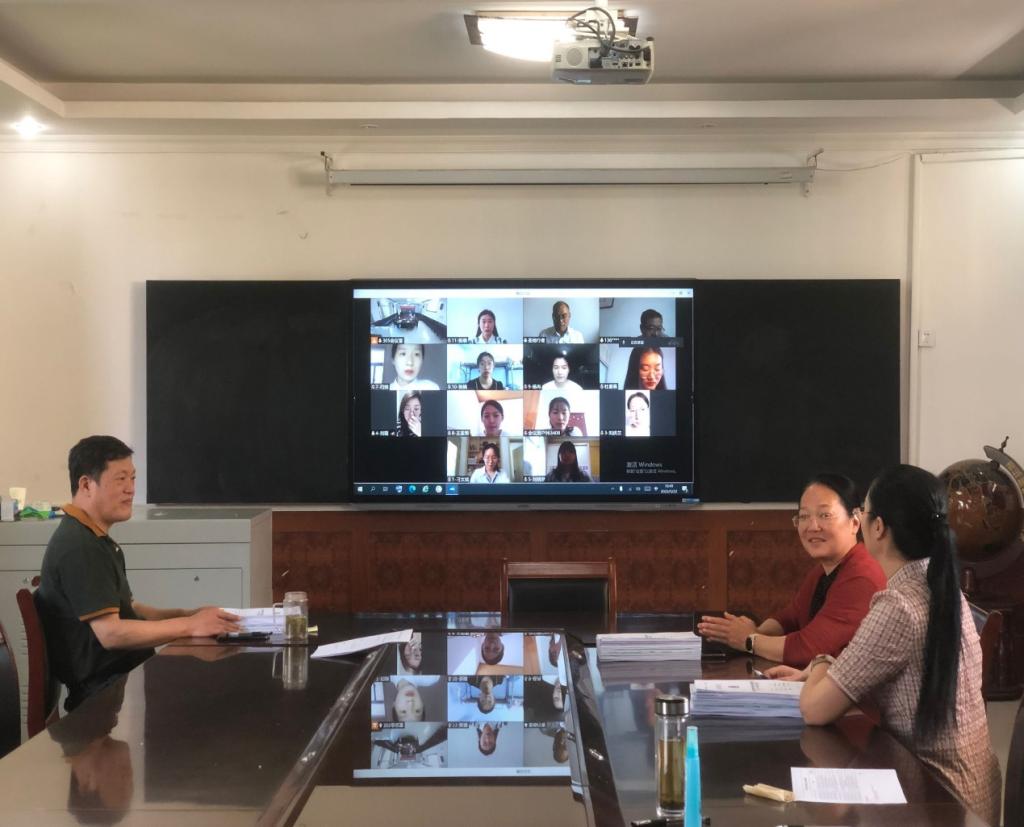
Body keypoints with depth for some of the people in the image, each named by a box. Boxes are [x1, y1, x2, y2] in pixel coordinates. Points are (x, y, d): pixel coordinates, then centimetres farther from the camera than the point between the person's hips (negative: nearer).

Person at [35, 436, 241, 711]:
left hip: (126, 674, 10)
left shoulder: (98, 541, 17)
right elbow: (111, 633, -23)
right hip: (105, 692, -10)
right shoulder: (78, 547, -17)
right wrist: (189, 626, -17)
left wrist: (187, 614, 6)